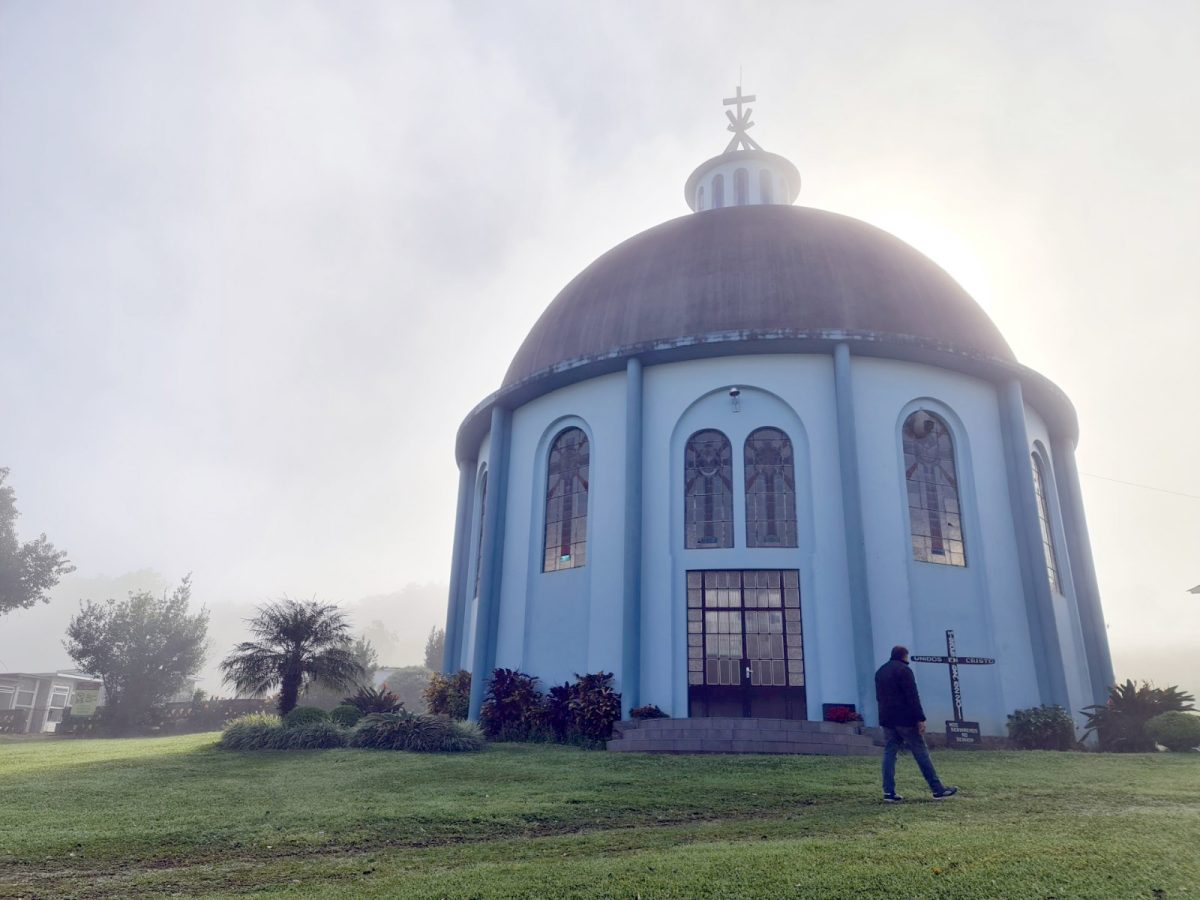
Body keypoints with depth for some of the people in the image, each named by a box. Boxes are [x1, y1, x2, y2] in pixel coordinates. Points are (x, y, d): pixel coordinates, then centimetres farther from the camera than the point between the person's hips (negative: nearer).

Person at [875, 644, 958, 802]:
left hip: (887, 719, 7)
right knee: (921, 753, 1)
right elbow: (913, 697, -16)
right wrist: (920, 719, -16)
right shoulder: (904, 670, -10)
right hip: (905, 719, -7)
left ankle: (888, 792, 0)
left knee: (889, 753, 5)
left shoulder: (880, 671, 16)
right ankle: (938, 790, 7)